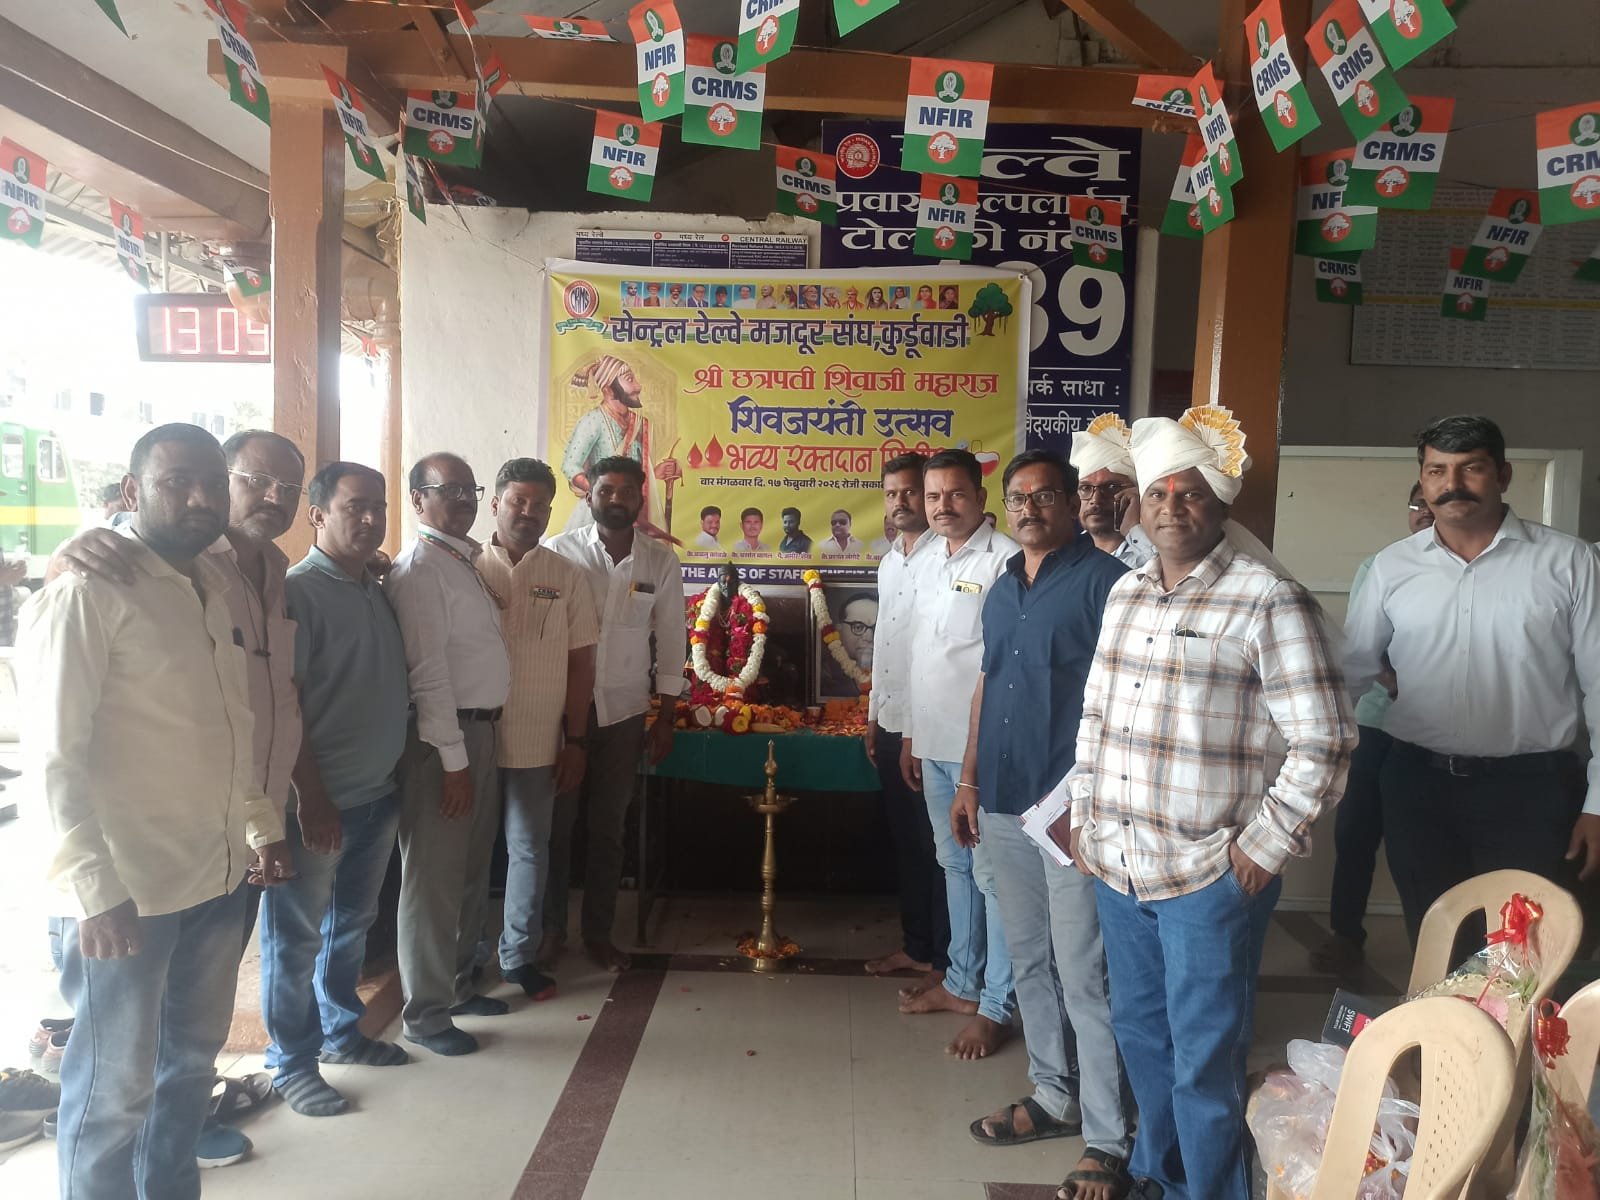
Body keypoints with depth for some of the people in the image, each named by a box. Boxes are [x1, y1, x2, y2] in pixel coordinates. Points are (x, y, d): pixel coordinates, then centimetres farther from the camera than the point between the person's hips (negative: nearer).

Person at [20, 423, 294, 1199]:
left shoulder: (218, 588, 9)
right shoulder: (86, 592, -12)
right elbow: (55, 754, -15)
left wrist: (264, 825, 15)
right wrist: (96, 887, -18)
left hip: (220, 875, 7)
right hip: (128, 887, -7)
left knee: (193, 1056, 20)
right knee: (114, 1083, 7)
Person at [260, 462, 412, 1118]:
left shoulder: (378, 591, 10)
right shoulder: (298, 591, -13)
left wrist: (396, 774, 11)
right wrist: (311, 798, -17)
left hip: (378, 793, 7)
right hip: (318, 800, -7)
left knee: (352, 920, 20)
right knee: (296, 934, 7)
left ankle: (339, 1031, 36)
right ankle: (291, 1062, 22)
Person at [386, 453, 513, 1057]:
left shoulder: (466, 562, 14)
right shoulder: (418, 569, -14)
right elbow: (428, 672, -19)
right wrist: (453, 759, -19)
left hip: (483, 729, 9)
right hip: (442, 736, -9)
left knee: (472, 870, 18)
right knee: (434, 876, 1)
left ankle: (456, 985, 34)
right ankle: (426, 1013, 15)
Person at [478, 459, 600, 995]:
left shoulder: (567, 576, 2)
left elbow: (580, 662, 3)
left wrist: (576, 740, 0)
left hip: (539, 743, 1)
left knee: (529, 849, 10)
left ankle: (519, 956, 26)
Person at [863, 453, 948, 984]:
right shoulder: (889, 562, 14)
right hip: (892, 722, 8)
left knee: (938, 846, 3)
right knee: (905, 840, 17)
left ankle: (947, 959, 16)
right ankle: (915, 945, 30)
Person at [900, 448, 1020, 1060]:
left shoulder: (1007, 560, -13)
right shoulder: (926, 563, 13)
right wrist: (910, 734, 18)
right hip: (933, 744, 8)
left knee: (992, 874, 2)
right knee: (954, 865, 18)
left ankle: (996, 1005, 14)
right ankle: (962, 981, 33)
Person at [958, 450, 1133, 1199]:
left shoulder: (1104, 581, -9)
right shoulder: (1000, 590, 13)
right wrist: (969, 781, 16)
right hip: (1003, 805, 7)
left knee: (1084, 976, 0)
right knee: (1029, 962, 17)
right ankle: (1054, 1096, 34)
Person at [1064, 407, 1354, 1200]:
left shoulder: (1268, 601, -12)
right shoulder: (1125, 592, 9)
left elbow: (1323, 742, -13)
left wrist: (1265, 845, -12)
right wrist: (1084, 814, 12)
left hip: (1210, 875, -6)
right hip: (1116, 864, 7)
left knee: (1204, 1060, 6)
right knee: (1139, 1031, 21)